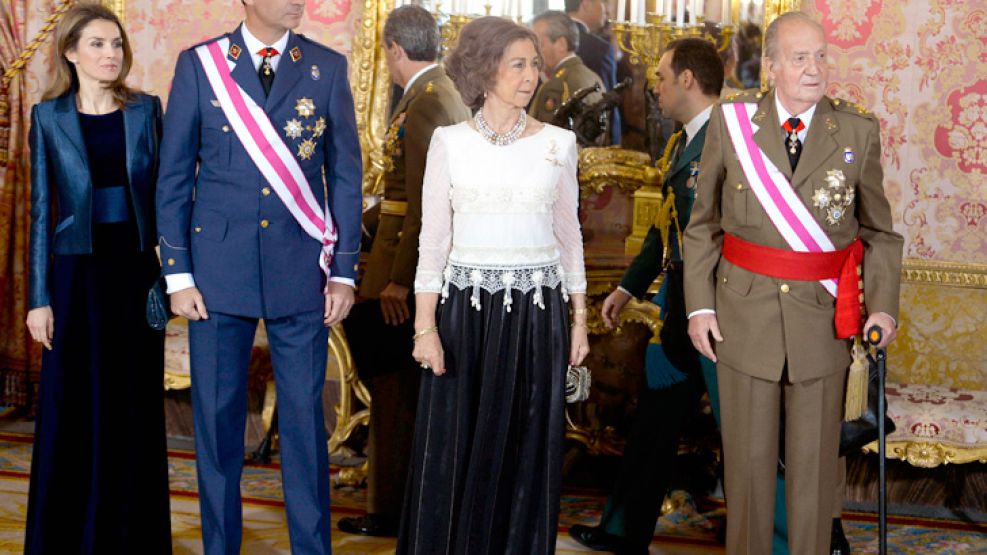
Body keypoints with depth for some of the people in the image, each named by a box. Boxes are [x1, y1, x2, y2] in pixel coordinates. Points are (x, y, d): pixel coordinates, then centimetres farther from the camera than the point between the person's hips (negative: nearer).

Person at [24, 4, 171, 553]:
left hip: (136, 270, 2)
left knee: (135, 407, 6)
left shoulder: (145, 110, 6)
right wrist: (40, 297, -3)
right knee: (74, 409, 3)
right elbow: (42, 209, 1)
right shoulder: (49, 116, 2)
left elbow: (160, 191, 8)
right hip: (77, 274, -1)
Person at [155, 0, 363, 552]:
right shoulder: (199, 64, 2)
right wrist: (178, 274, -1)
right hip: (219, 267, 0)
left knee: (305, 416, 2)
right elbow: (173, 176, 4)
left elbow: (347, 175, 6)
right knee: (217, 416, 5)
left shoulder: (328, 67, 4)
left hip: (301, 268, 0)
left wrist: (345, 272, 2)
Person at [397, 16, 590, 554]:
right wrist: (425, 326, -7)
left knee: (526, 447, 7)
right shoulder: (450, 142, 0)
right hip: (466, 307, -1)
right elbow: (433, 238, -1)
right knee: (454, 448, 3)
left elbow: (568, 234, 10)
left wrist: (579, 318, 8)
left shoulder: (557, 143, 5)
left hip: (537, 310, 1)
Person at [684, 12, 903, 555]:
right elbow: (703, 225, 5)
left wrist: (883, 304, -5)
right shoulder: (731, 122, -1)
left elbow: (879, 230, 7)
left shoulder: (858, 131, 0)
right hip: (745, 313, 0)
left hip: (823, 318, 0)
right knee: (748, 458, 8)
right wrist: (699, 306, -1)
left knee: (814, 463, 7)